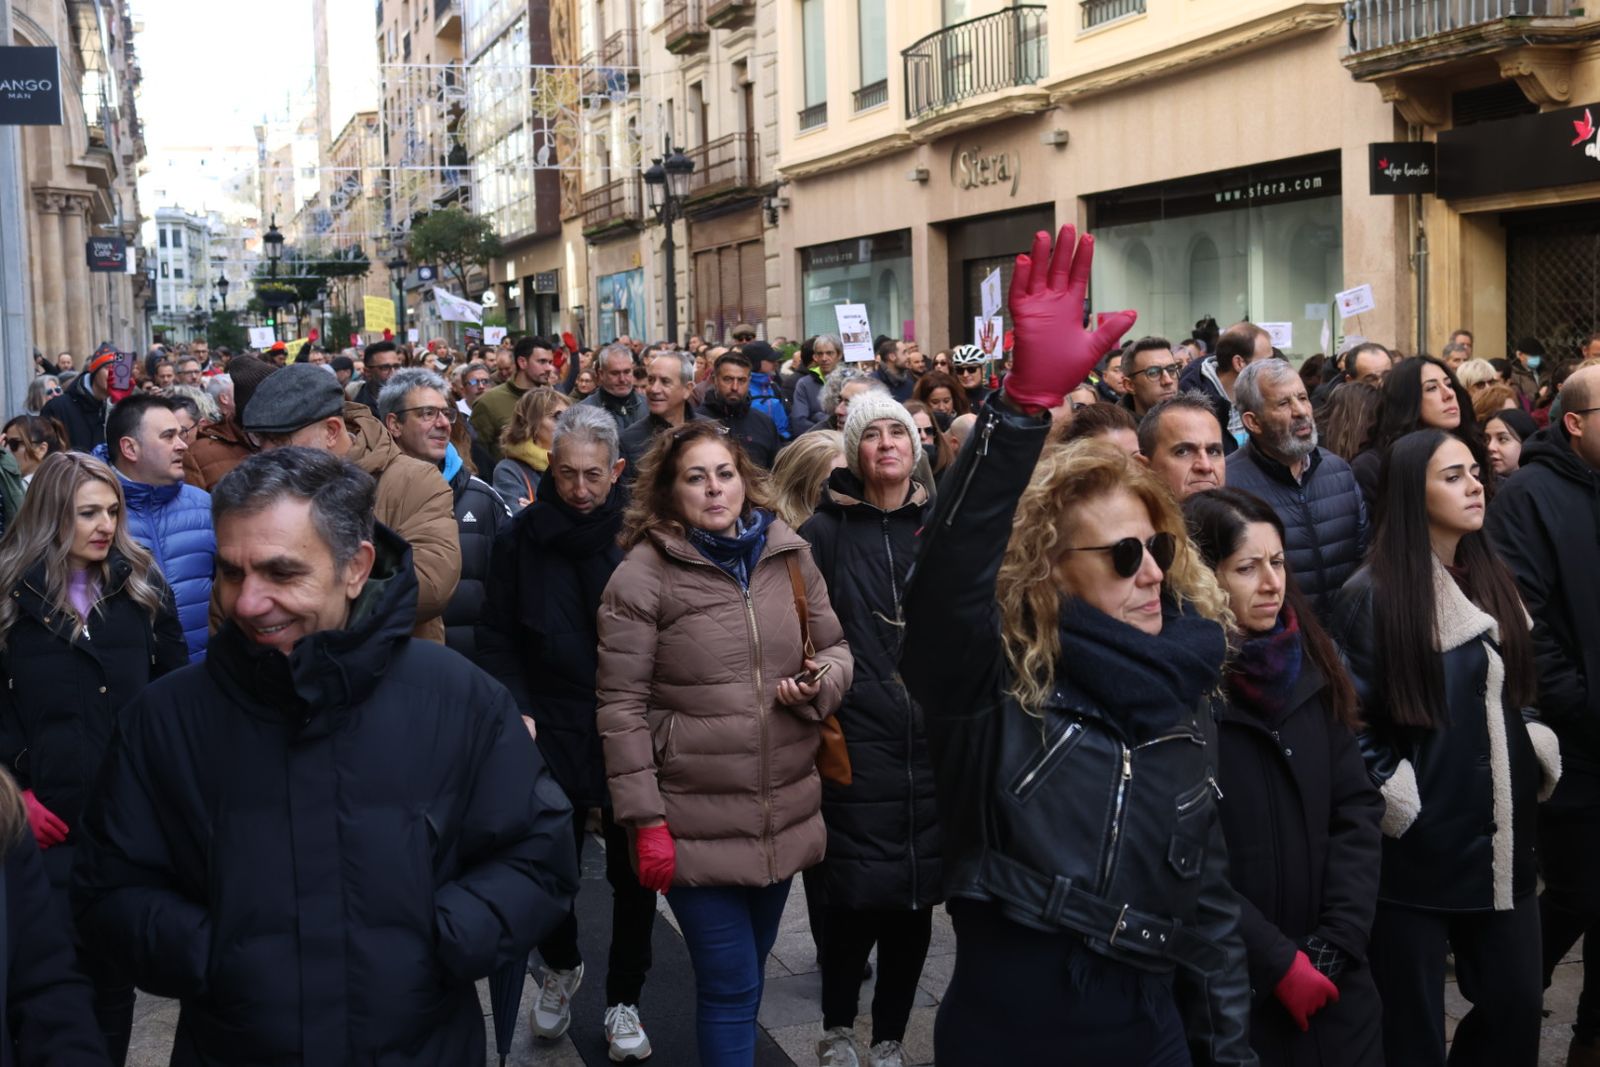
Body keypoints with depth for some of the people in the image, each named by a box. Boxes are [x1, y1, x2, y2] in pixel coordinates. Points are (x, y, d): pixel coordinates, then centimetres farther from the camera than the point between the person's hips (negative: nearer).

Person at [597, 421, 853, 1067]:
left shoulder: (790, 556, 3)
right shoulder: (643, 575, -10)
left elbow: (835, 648, 14)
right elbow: (621, 705, -10)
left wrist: (822, 681, -11)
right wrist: (644, 820, -13)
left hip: (785, 815, 5)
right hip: (695, 824, -4)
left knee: (748, 972, 20)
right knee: (731, 984, 1)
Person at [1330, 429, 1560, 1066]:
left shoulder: (1493, 582, 10)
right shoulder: (1371, 595, -10)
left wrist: (1539, 759, 6)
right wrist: (1388, 802, -14)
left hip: (1501, 837, 6)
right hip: (1418, 842, -6)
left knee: (1517, 1006, 11)